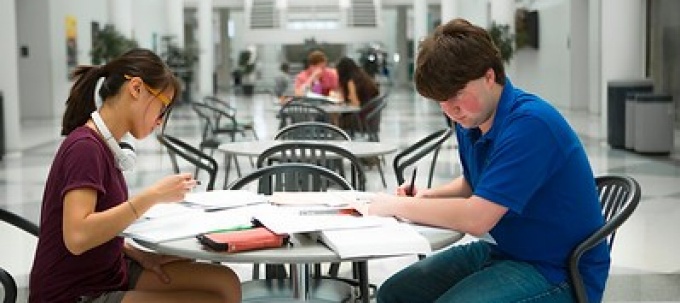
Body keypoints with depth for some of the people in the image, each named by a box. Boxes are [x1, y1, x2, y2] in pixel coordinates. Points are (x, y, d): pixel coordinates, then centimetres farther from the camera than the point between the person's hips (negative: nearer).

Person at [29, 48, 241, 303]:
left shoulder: (102, 145, 9)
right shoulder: (85, 147, -18)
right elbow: (77, 237, -30)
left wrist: (137, 254, 0)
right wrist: (153, 196, -26)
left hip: (111, 274, 9)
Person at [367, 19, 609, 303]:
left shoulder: (530, 124, -24)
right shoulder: (469, 120, 3)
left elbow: (476, 218, -28)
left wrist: (397, 205, -16)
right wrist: (429, 196, 3)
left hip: (558, 271, -8)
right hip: (503, 250, 8)